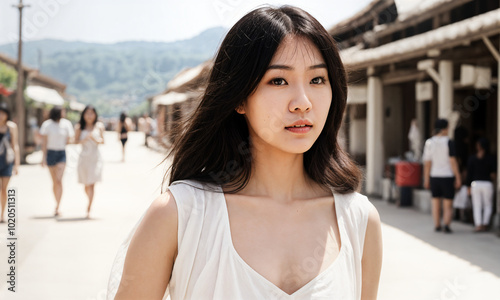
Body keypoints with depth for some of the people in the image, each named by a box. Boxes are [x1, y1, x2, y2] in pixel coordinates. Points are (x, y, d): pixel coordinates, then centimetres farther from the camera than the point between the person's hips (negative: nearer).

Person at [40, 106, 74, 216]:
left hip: (62, 153, 0)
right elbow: (44, 141, -3)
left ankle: (57, 208, -15)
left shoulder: (66, 124, 1)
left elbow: (69, 140, 7)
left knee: (59, 180, -12)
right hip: (50, 153, 0)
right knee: (54, 181, 9)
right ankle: (58, 205, 22)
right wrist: (44, 157, -7)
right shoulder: (47, 124, -3)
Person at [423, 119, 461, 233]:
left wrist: (426, 179, 7)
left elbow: (427, 163, 1)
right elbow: (453, 161, -13)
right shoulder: (448, 143, -12)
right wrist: (458, 178, -8)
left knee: (436, 202, 14)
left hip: (434, 176, 3)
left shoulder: (429, 143, 0)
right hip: (448, 176, -3)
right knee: (448, 204, 4)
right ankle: (447, 225, -12)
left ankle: (437, 225, 17)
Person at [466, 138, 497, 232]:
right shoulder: (491, 158, -3)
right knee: (488, 205, 13)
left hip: (475, 184, 1)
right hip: (487, 183, -1)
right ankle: (485, 224, 8)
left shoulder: (472, 158, 0)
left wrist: (469, 187, 6)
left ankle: (478, 225, -5)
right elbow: (494, 174, -4)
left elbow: (469, 174, 1)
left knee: (477, 206, 4)